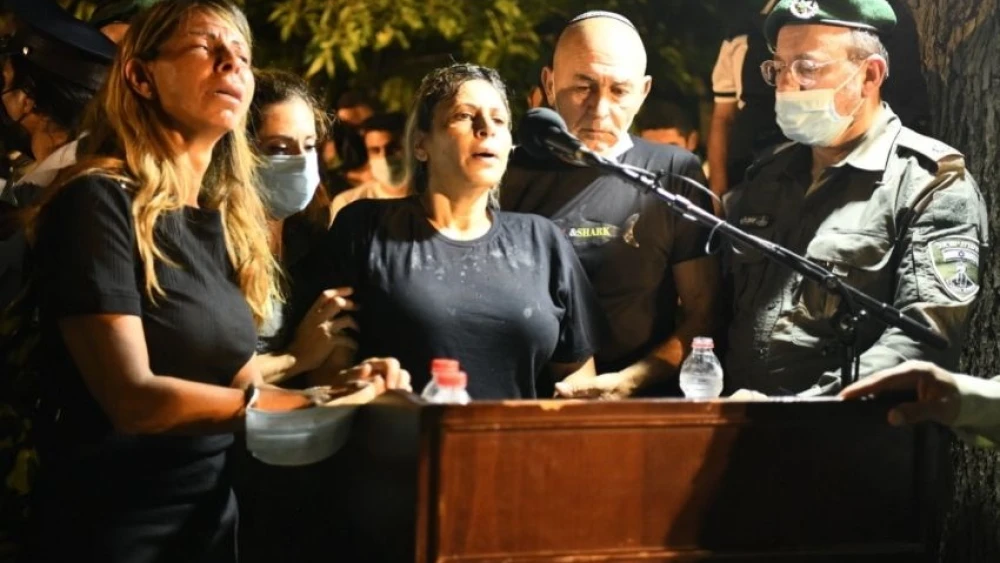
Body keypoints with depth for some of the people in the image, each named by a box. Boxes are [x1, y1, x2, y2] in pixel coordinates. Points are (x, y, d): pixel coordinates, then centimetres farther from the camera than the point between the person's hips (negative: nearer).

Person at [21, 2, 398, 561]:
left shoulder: (228, 219, 8)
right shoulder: (100, 201, -15)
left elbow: (236, 384, 5)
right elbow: (133, 398, -23)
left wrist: (332, 388, -13)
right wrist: (310, 401, -23)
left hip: (213, 514, 8)